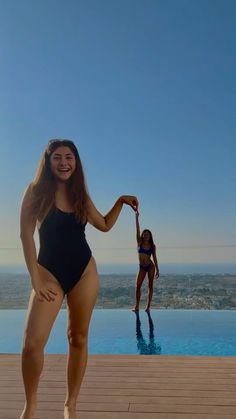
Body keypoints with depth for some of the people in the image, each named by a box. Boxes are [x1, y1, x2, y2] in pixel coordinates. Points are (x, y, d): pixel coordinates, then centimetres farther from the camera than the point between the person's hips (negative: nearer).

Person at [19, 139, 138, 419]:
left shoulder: (80, 195, 8)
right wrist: (35, 279, -12)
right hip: (49, 272, -3)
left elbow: (104, 225, 20)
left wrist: (120, 202, 7)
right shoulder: (36, 190, -2)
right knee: (32, 343, -10)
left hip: (84, 271, 3)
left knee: (78, 339, 7)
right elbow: (26, 234, -7)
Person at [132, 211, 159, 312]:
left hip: (150, 266, -1)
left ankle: (148, 306, 6)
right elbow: (137, 230, -9)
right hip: (142, 267, 1)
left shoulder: (152, 246, -2)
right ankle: (137, 306, -1)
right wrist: (136, 218, -16)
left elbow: (155, 258, 3)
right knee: (137, 286, -5)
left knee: (150, 286, 2)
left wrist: (157, 270, 0)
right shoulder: (139, 243, -2)